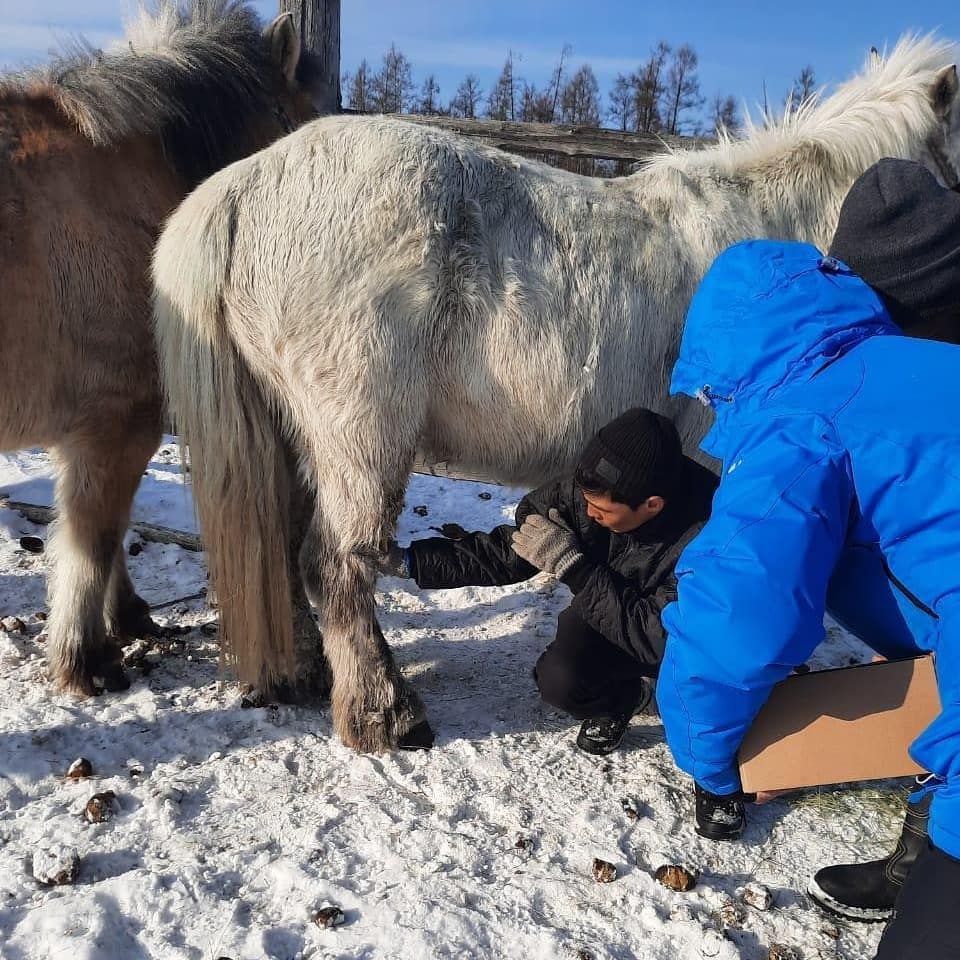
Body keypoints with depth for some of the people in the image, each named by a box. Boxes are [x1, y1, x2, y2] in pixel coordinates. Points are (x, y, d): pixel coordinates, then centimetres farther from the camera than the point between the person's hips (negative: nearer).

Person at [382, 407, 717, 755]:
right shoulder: (590, 489, -26)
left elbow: (656, 638, -35)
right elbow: (508, 552, -14)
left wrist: (571, 565, -41)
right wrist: (407, 560, -20)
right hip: (605, 610, 3)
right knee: (559, 680, -25)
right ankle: (628, 693, 8)